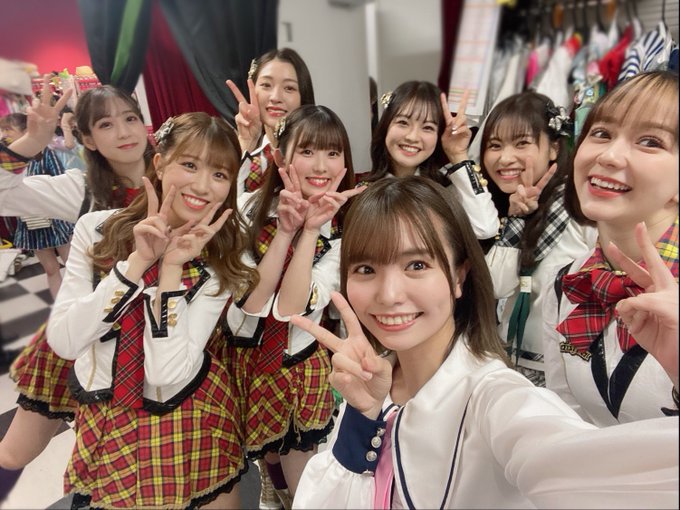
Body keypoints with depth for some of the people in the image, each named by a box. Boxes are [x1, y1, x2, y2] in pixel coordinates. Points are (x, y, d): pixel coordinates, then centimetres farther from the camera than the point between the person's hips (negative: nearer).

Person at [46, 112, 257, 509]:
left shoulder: (220, 264, -17)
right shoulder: (96, 229, -13)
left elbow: (167, 373, -24)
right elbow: (62, 341, -19)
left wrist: (172, 268, -30)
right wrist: (137, 262, -27)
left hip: (182, 416, -1)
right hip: (100, 414, 2)